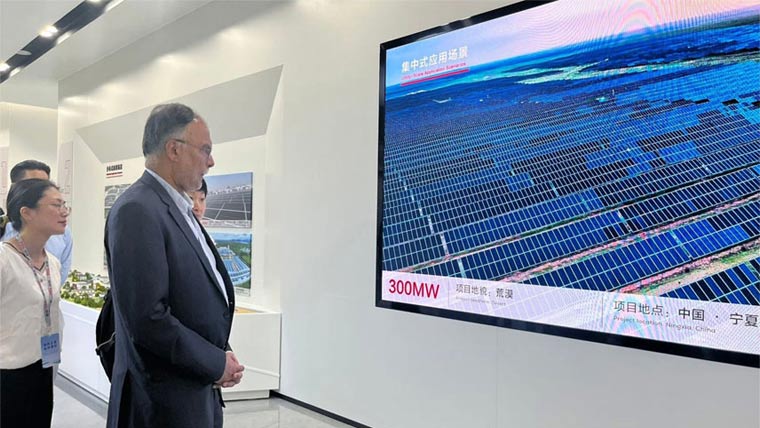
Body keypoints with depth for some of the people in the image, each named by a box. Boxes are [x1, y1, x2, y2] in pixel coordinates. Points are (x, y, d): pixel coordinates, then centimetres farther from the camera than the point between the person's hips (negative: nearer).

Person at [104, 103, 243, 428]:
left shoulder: (179, 208, 9)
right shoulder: (137, 210, -19)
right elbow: (147, 318, -24)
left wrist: (222, 355, 2)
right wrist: (217, 363, -14)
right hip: (166, 402, -8)